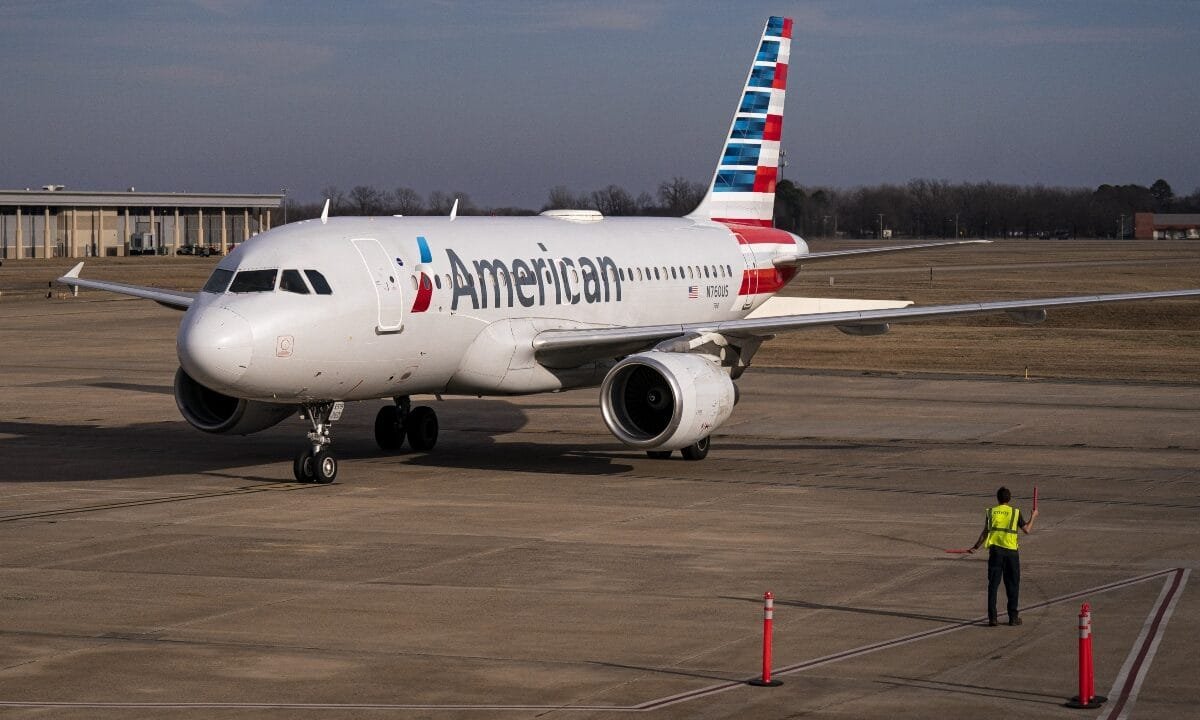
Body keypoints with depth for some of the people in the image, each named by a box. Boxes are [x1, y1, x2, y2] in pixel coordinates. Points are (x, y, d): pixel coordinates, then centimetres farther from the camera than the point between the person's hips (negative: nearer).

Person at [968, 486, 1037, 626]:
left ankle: (992, 617, 0)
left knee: (993, 584, 3)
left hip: (995, 550, 1)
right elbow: (1027, 530, 6)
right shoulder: (1015, 512, 0)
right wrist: (1033, 517, 22)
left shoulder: (991, 512, 4)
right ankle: (1013, 617, 10)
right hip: (1011, 552, -1)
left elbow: (985, 532, 2)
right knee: (1012, 585, 9)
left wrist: (975, 547, 12)